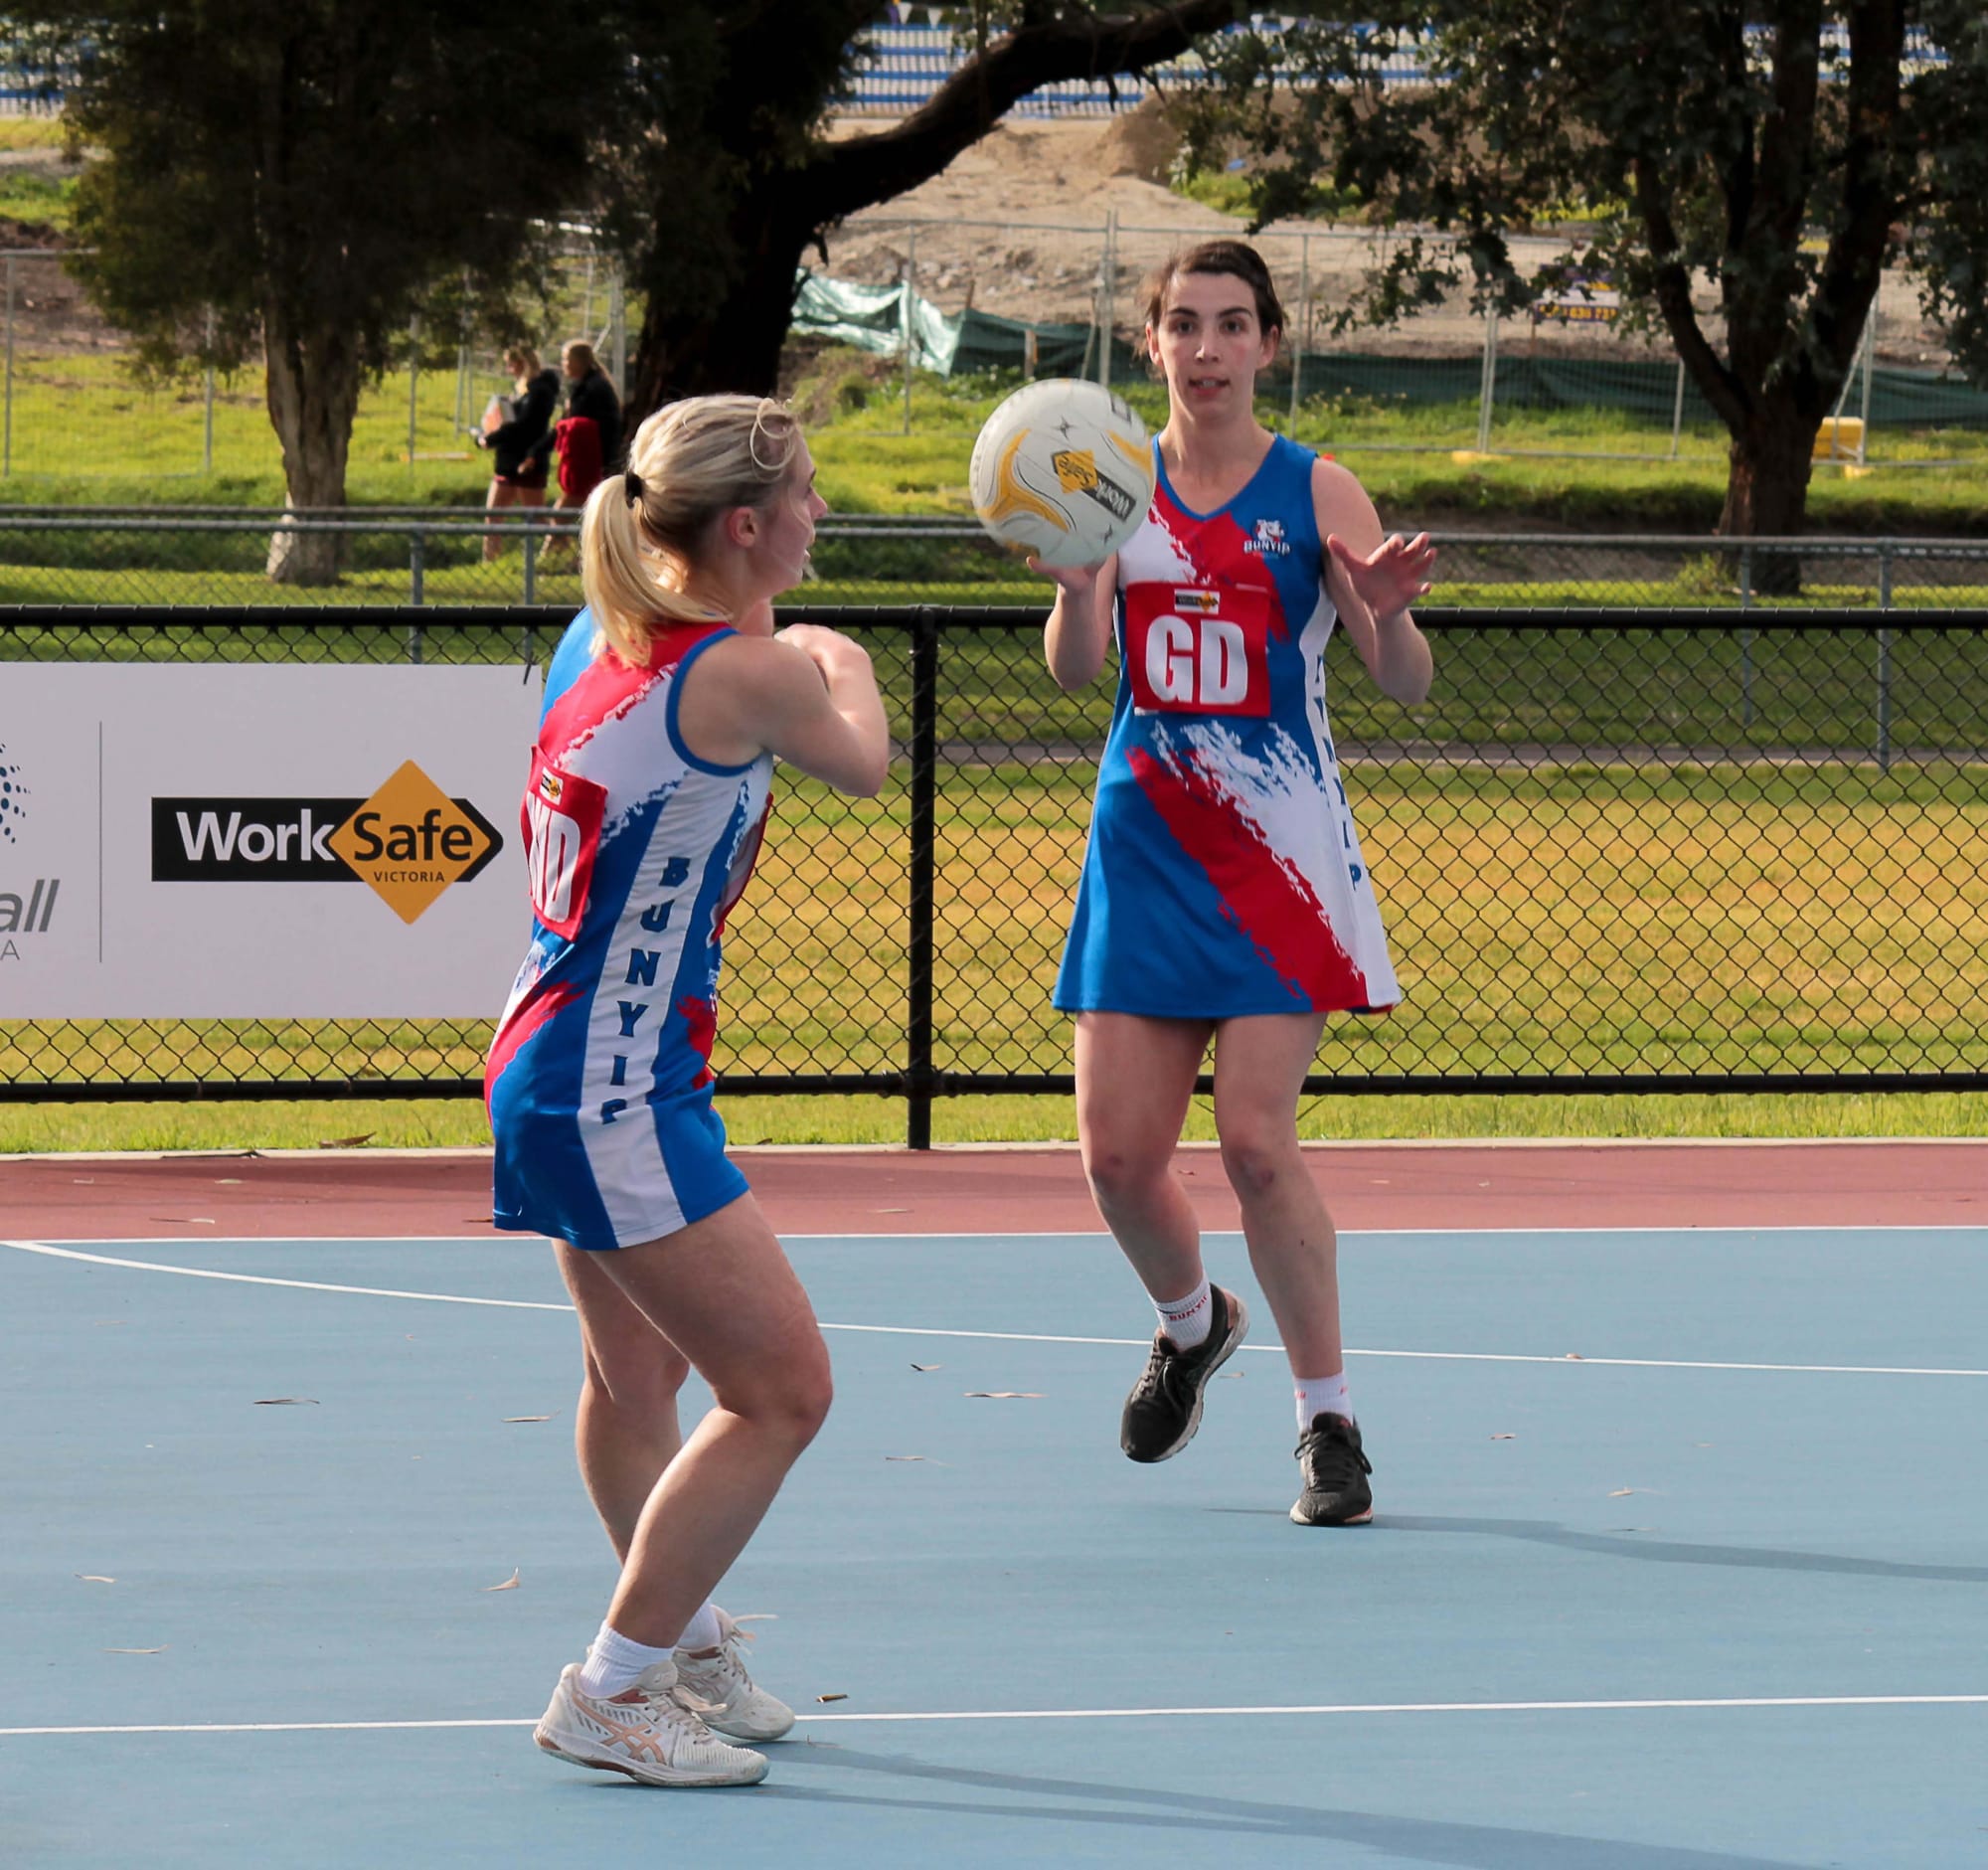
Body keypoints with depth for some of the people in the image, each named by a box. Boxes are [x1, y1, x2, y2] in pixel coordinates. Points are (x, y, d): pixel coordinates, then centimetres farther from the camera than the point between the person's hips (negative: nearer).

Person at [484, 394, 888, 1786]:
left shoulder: (600, 637, 6)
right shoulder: (749, 673, -20)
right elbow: (864, 766, 1)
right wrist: (841, 663, 20)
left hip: (550, 1061, 10)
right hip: (616, 1093, -10)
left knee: (637, 1379, 25)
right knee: (783, 1393, -4)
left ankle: (685, 1651, 42)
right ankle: (610, 1695, 0)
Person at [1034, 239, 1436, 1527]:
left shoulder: (1315, 492, -3)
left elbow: (1407, 686, -6)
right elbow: (1075, 668, -6)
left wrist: (1388, 615, -28)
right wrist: (1074, 579, -27)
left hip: (1277, 848, -3)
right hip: (1145, 843, 3)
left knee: (1257, 1140, -13)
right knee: (1119, 1152, 1)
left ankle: (1330, 1421, -2)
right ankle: (1193, 1323, 33)